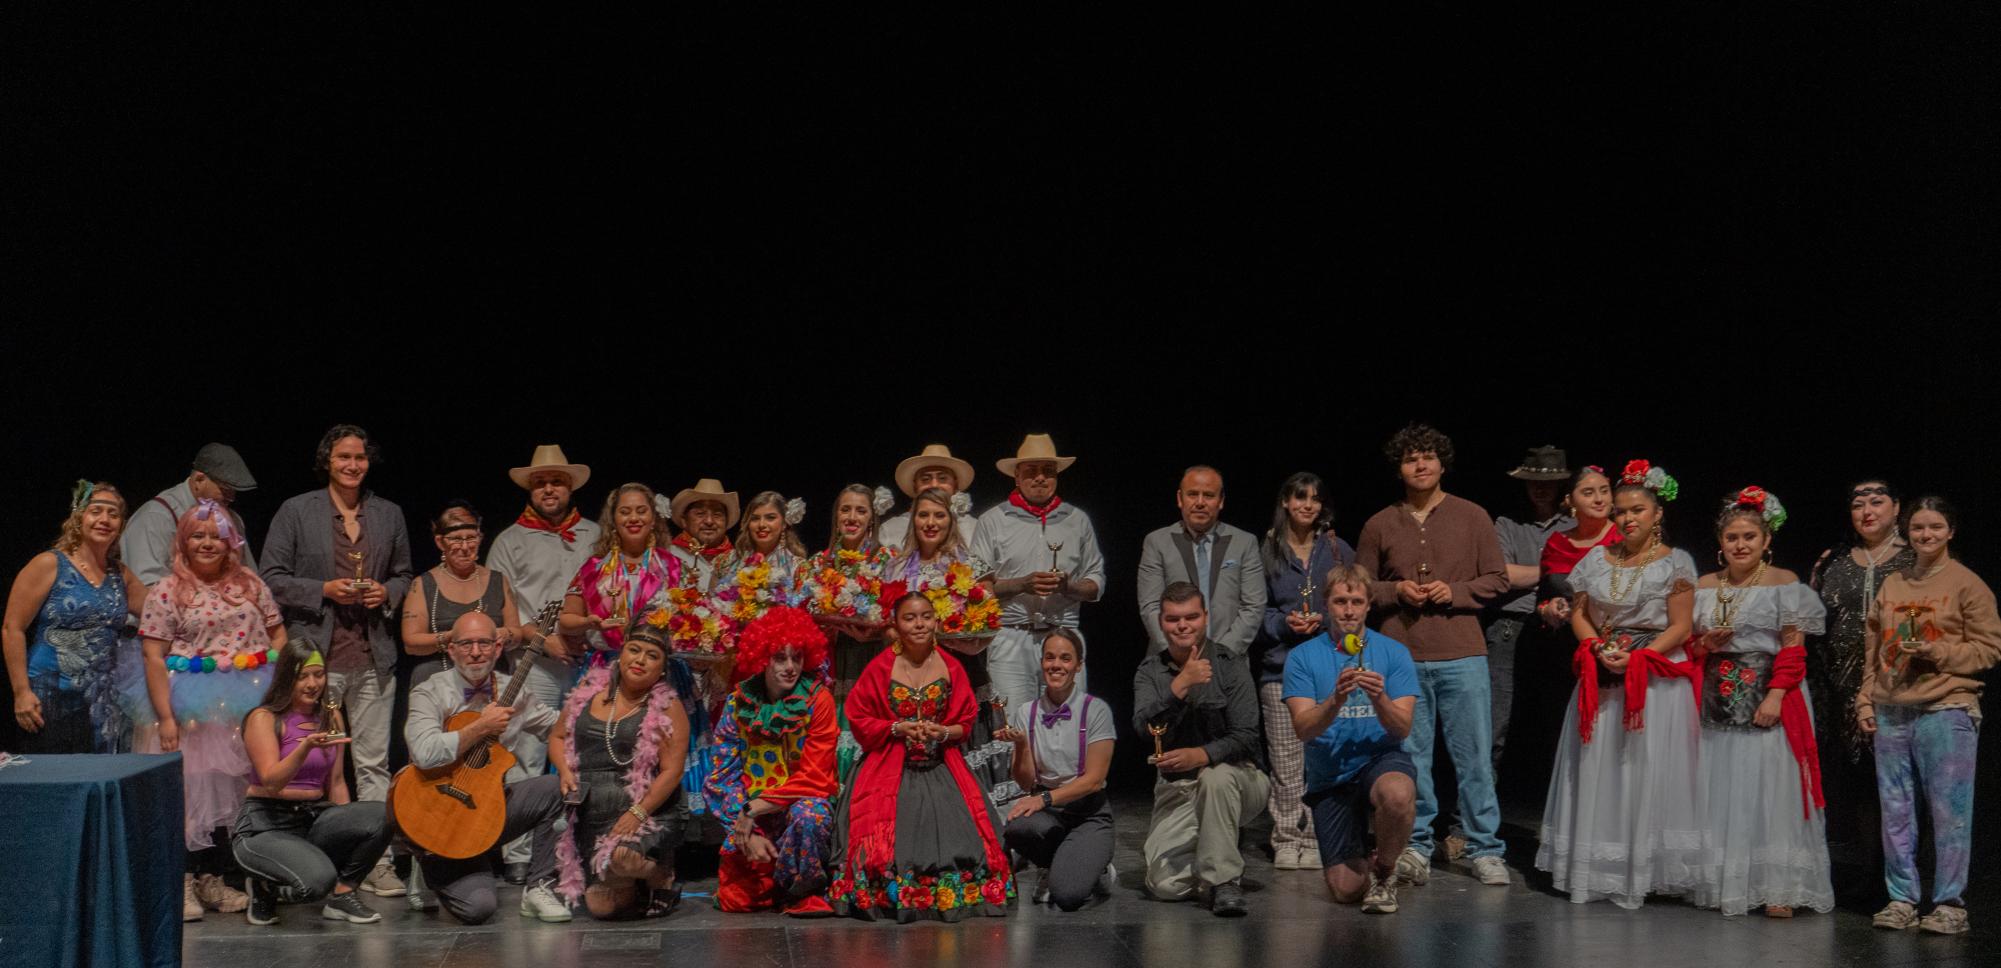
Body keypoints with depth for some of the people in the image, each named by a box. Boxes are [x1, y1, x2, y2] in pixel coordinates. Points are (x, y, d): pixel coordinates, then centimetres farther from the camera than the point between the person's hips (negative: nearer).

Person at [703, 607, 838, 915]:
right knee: (735, 900, -12)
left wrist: (757, 808, -18)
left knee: (809, 815, -37)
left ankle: (796, 889, -10)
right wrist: (748, 832, -14)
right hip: (752, 812, 2)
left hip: (803, 800, -2)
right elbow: (725, 774, -1)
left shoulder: (818, 699, -7)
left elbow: (815, 776, -11)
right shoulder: (738, 703, 0)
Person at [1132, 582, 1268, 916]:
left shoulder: (1230, 665, -6)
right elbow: (1143, 726, -15)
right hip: (1177, 789, 3)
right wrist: (1181, 685, -28)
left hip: (1234, 779, -2)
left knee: (1216, 775, -39)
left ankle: (1224, 880, -24)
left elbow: (1245, 738, -15)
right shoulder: (1150, 672, 4)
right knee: (1166, 885, -16)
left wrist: (1201, 755, -33)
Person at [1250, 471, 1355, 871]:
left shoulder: (1338, 550, 10)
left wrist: (1324, 621, -8)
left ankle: (1315, 840, 1)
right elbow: (1257, 609, 8)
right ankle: (1286, 840, 4)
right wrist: (1285, 624, -10)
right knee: (1285, 763, -3)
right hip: (1280, 666, 0)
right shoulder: (1267, 551, 8)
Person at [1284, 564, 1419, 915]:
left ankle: (1384, 871, -7)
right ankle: (1359, 859, 33)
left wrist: (1379, 698, -28)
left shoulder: (1394, 653, -1)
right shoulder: (1302, 657, -2)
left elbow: (1402, 729, -8)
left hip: (1380, 758, -1)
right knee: (1346, 890, -6)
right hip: (1328, 777, 1)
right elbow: (1303, 729, -12)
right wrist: (1336, 699, -30)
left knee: (1397, 794, -39)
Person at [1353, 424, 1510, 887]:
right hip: (1401, 656, 1)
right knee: (1410, 757, 5)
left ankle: (1485, 849, 8)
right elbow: (1360, 588, 13)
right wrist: (1396, 591, -6)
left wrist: (1455, 591, -10)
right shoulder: (1379, 525, 9)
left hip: (1462, 656, -1)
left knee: (1475, 756, 0)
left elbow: (1497, 579, 6)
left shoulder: (1472, 517, 6)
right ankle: (1415, 845, 16)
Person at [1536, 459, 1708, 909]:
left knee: (1647, 773, -5)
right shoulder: (1597, 559, 10)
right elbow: (1578, 613, 11)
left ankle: (1643, 871, 0)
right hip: (1600, 678, 4)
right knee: (1596, 771, 4)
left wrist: (1636, 657, -16)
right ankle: (1595, 870, 11)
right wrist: (1599, 649, -8)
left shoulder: (1675, 562, -2)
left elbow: (1680, 626, -6)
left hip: (1655, 681, -4)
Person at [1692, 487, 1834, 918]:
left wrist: (1776, 694, -16)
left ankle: (1778, 888, -6)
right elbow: (1686, 639, 18)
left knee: (1770, 792, -8)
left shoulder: (1784, 584, -1)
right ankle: (1720, 882, 12)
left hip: (1768, 699, -4)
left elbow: (1793, 647, -6)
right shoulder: (1704, 587, 13)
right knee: (1719, 792, 5)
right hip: (1717, 700, 5)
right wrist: (1702, 643, -5)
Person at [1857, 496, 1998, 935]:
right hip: (1891, 714, 5)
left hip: (1946, 712, -5)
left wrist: (1936, 653, -14)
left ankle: (1950, 903, 2)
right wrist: (1865, 700, 11)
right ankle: (1902, 899, 14)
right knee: (1895, 810, 7)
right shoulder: (1892, 585, 15)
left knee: (1949, 811, -5)